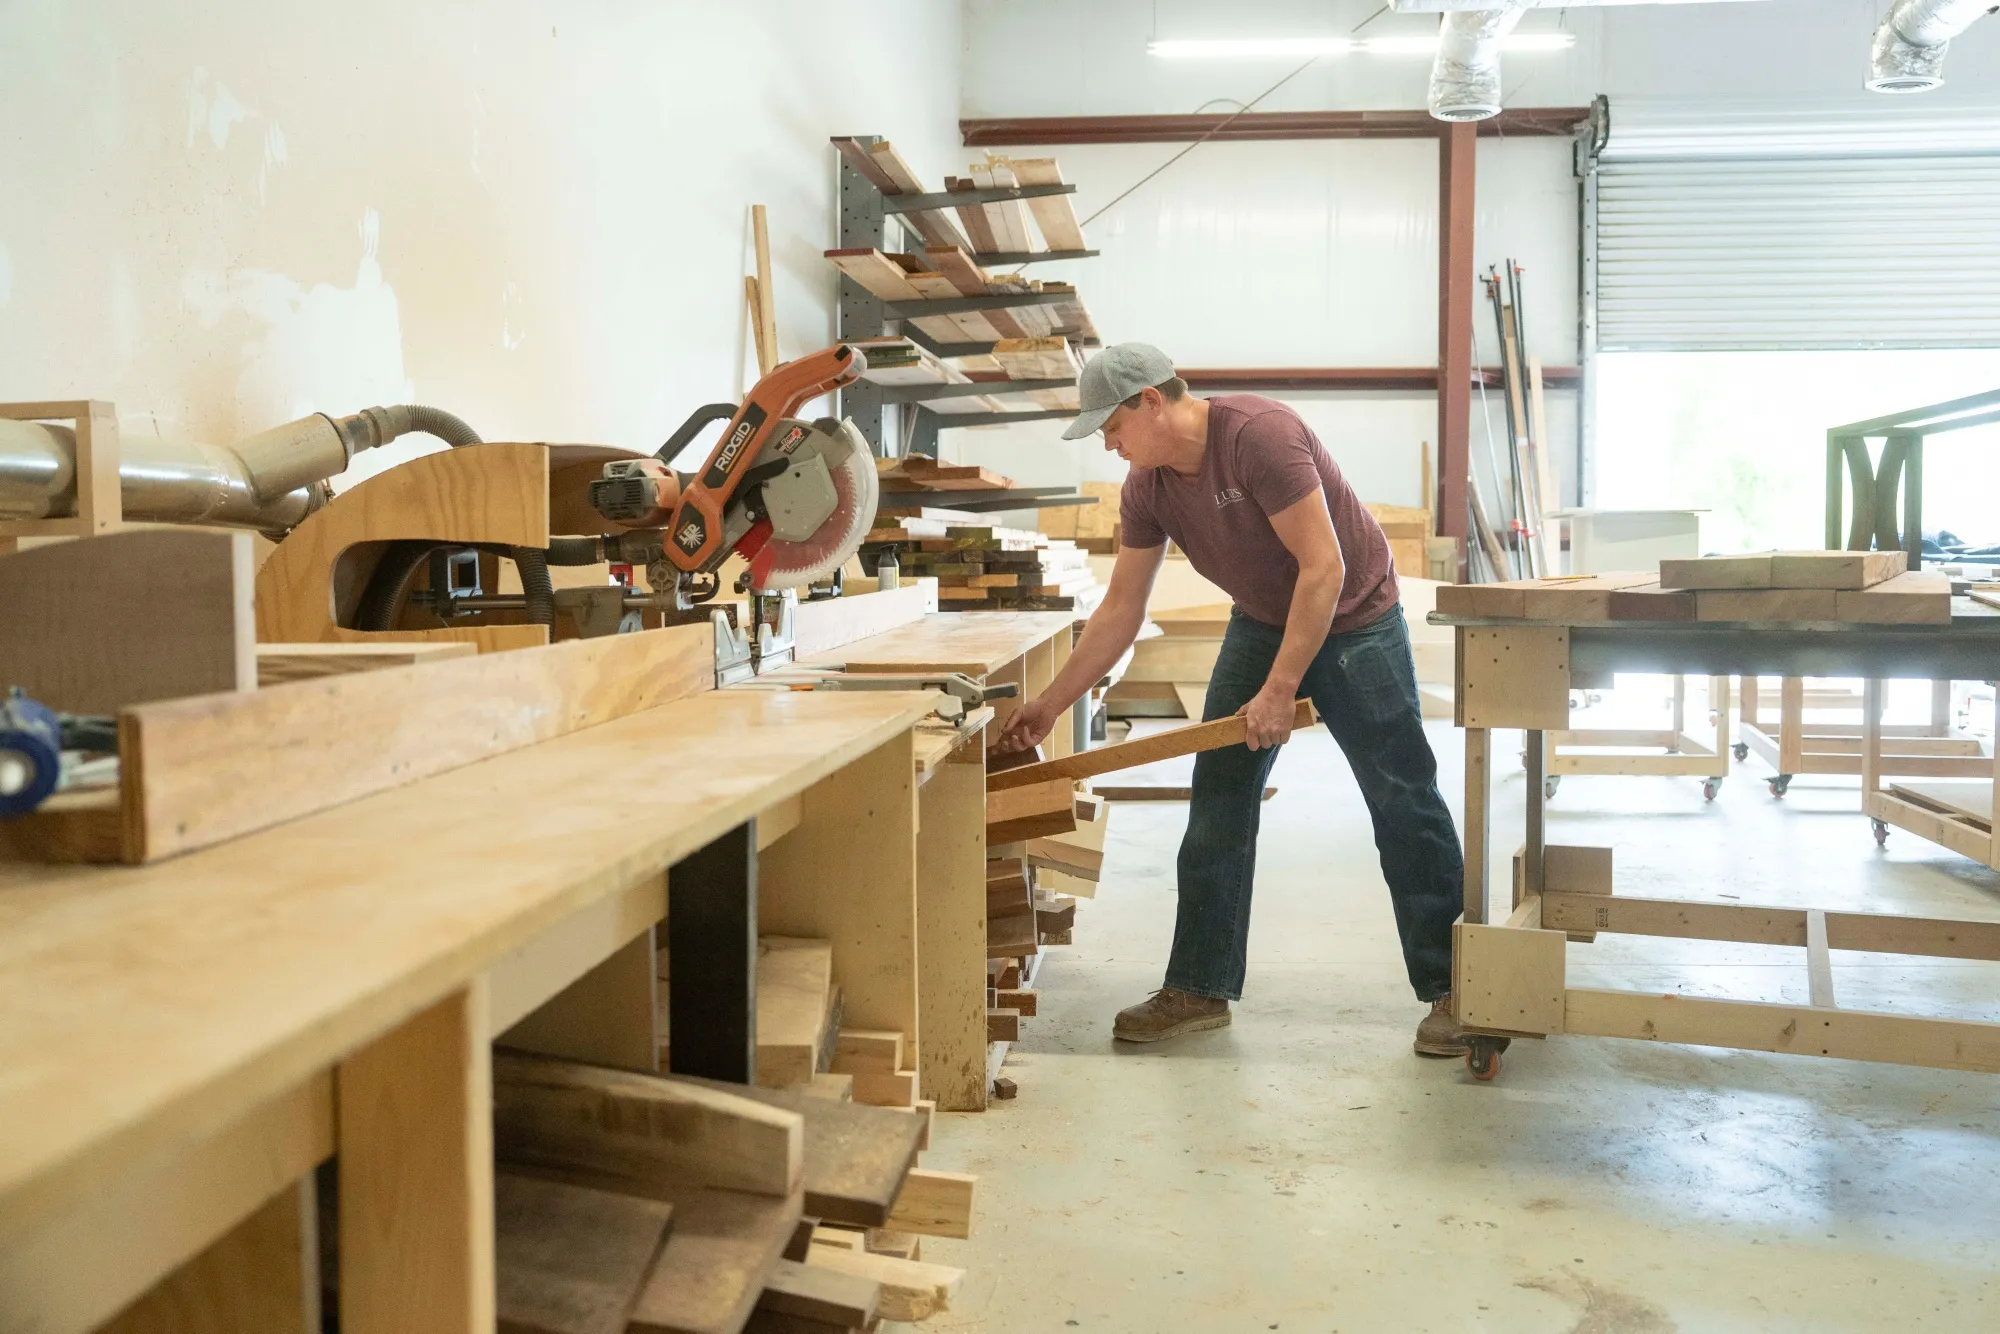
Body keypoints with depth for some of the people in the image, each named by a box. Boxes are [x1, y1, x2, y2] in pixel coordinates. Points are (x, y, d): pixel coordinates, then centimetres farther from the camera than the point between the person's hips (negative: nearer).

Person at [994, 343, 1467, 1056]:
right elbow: (1120, 611, 0)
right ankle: (1199, 989, 8)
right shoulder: (1147, 488, -7)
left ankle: (1449, 989, 5)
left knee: (1403, 800, -6)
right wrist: (1049, 705, 0)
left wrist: (1280, 689, -29)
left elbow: (1324, 568, -30)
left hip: (1353, 618, -6)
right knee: (1218, 801, 1)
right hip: (1262, 621, 7)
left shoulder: (1259, 434, -29)